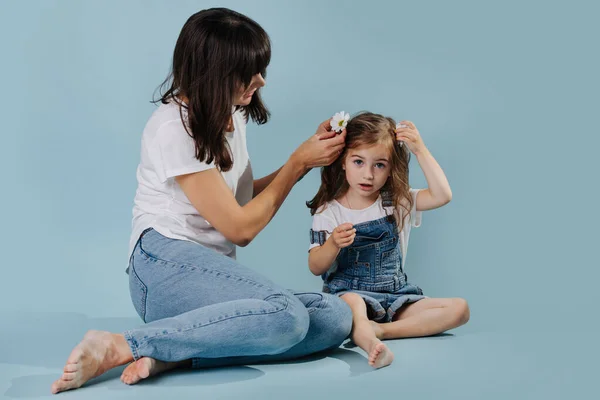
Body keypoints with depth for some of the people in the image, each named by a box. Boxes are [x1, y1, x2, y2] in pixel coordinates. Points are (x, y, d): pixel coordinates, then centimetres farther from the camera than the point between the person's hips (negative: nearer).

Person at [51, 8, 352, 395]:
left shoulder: (229, 116, 15)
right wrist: (298, 162, -4)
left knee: (336, 316, -16)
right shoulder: (174, 128, -11)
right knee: (287, 315, -34)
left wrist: (308, 155, 9)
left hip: (212, 272, 8)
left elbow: (244, 199, 20)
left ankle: (170, 354, -22)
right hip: (166, 265, -8)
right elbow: (240, 227, -10)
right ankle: (121, 347, -25)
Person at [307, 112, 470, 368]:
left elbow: (442, 195, -6)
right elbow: (315, 268, -5)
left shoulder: (398, 202, 10)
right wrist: (333, 244, -26)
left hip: (395, 297, 4)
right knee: (351, 302, -39)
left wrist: (420, 150, -9)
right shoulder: (329, 212, 1)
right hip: (350, 292, -4)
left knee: (459, 309, -16)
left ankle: (378, 330, -30)